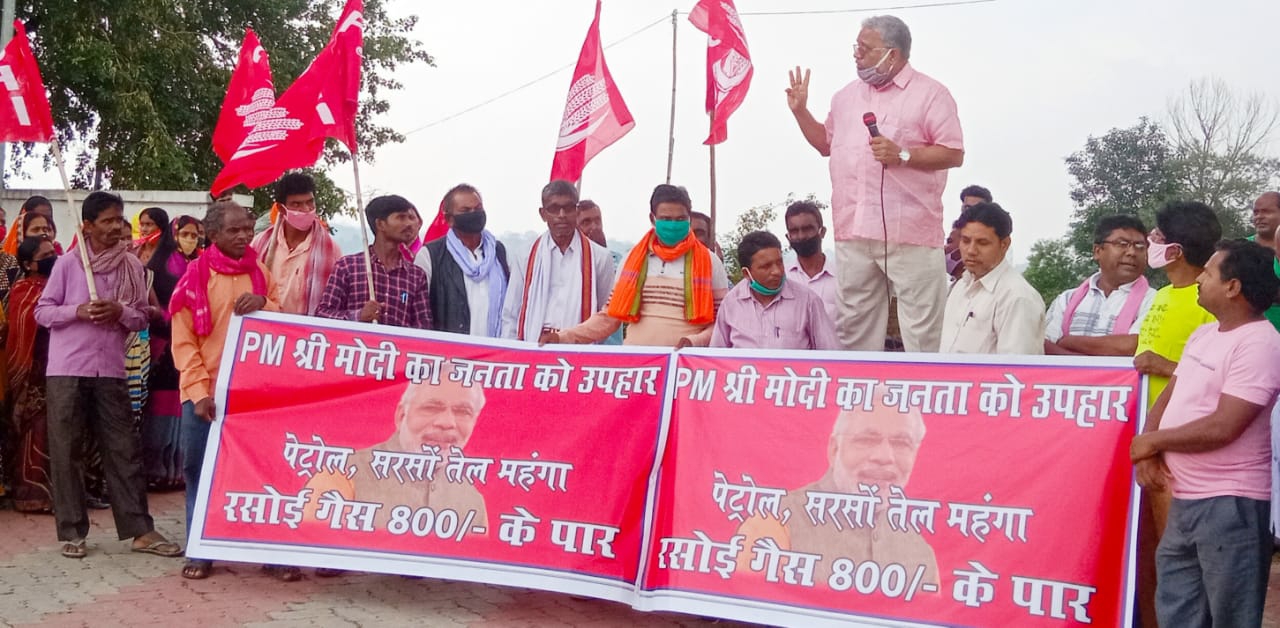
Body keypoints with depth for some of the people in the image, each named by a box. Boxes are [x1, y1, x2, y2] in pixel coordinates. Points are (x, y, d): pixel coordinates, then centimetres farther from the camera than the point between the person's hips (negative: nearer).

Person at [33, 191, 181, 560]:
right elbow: (42, 311, 0)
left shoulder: (132, 266, 5)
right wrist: (78, 311, -16)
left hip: (110, 371, 2)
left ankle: (140, 530, 4)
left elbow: (142, 318, 9)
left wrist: (120, 312, -12)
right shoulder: (68, 263, -1)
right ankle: (71, 532, 11)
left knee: (124, 450, 2)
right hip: (67, 370, -2)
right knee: (66, 451, 3)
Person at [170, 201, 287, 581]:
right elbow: (183, 341, -3)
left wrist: (264, 305, -9)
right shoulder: (196, 275, 0)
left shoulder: (261, 273, 10)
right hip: (205, 393, -2)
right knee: (201, 472, 3)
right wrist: (200, 390, -13)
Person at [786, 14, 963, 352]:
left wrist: (902, 154, -17)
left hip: (909, 233, -6)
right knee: (854, 323, 11)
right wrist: (800, 110, 16)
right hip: (853, 230, 6)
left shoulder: (930, 94, -3)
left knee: (922, 327, -5)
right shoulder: (846, 96, 17)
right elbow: (826, 144, 27)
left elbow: (954, 154, -7)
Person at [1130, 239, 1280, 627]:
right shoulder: (1203, 334, 13)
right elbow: (1169, 396, 16)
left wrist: (1151, 441, -9)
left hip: (1230, 504, -9)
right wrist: (1148, 453, -3)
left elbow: (1222, 428, -22)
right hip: (1185, 499, 9)